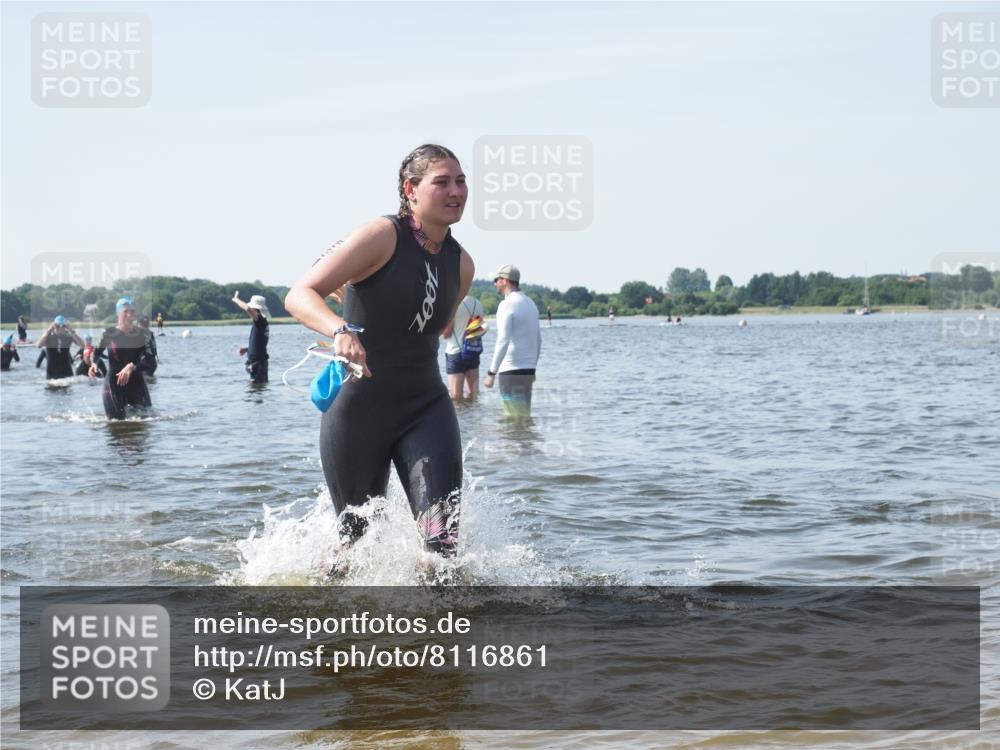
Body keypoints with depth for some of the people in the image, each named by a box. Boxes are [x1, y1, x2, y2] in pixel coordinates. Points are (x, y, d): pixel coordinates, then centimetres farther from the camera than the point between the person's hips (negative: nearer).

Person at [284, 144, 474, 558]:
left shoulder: (461, 264, 5)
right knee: (357, 534, 10)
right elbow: (299, 295, -21)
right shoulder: (382, 236, -14)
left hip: (426, 408, 4)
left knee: (443, 536, -15)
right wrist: (341, 330, -38)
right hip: (357, 410, -4)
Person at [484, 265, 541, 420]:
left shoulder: (507, 304, -12)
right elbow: (538, 340, 20)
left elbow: (503, 342, -21)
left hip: (511, 370, -8)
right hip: (528, 370, 8)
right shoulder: (530, 303, 15)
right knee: (524, 415, 13)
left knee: (514, 418, -6)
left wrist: (491, 373, -20)